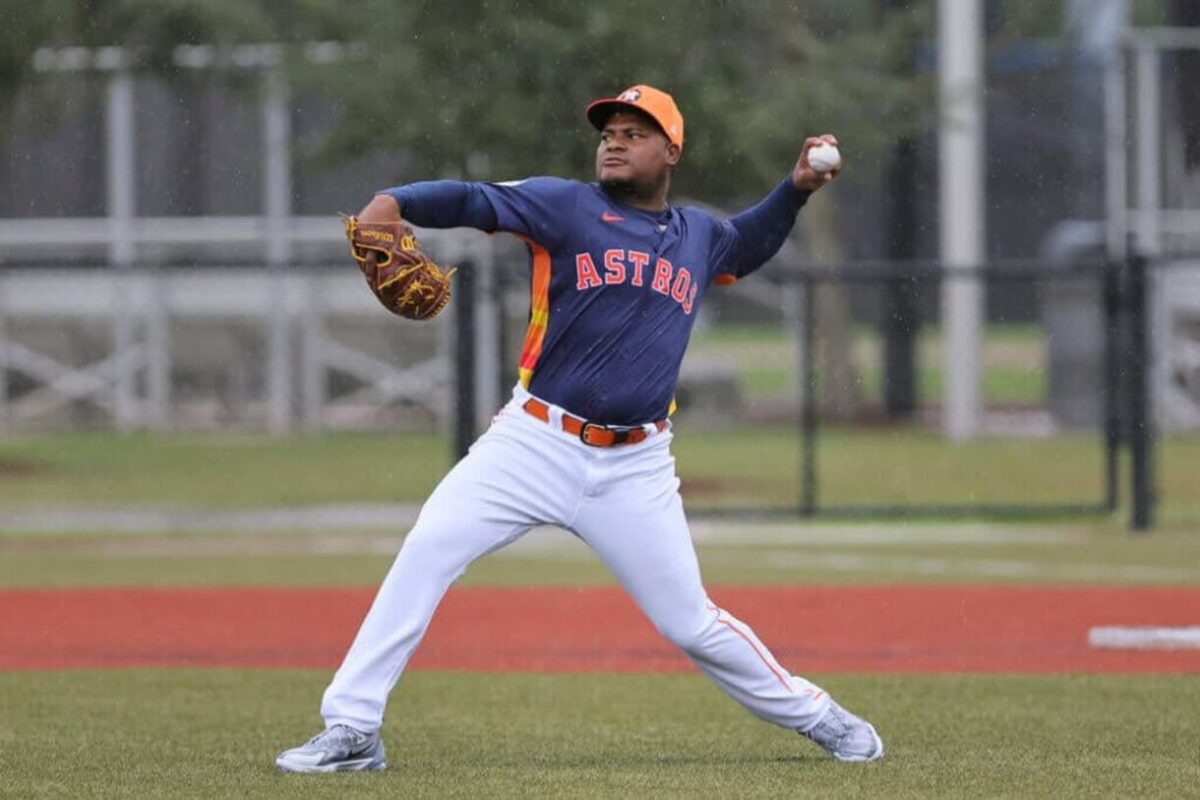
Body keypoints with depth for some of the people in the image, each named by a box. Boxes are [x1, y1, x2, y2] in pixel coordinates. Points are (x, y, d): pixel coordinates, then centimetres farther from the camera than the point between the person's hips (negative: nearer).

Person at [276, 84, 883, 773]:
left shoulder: (698, 235, 13)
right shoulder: (565, 207, 0)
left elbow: (748, 247, 37)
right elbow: (473, 200, -14)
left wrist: (797, 188, 22)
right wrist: (394, 202, -32)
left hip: (635, 469, 2)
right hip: (536, 444, -2)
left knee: (692, 623, 3)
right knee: (427, 552, -18)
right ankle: (352, 733, -14)